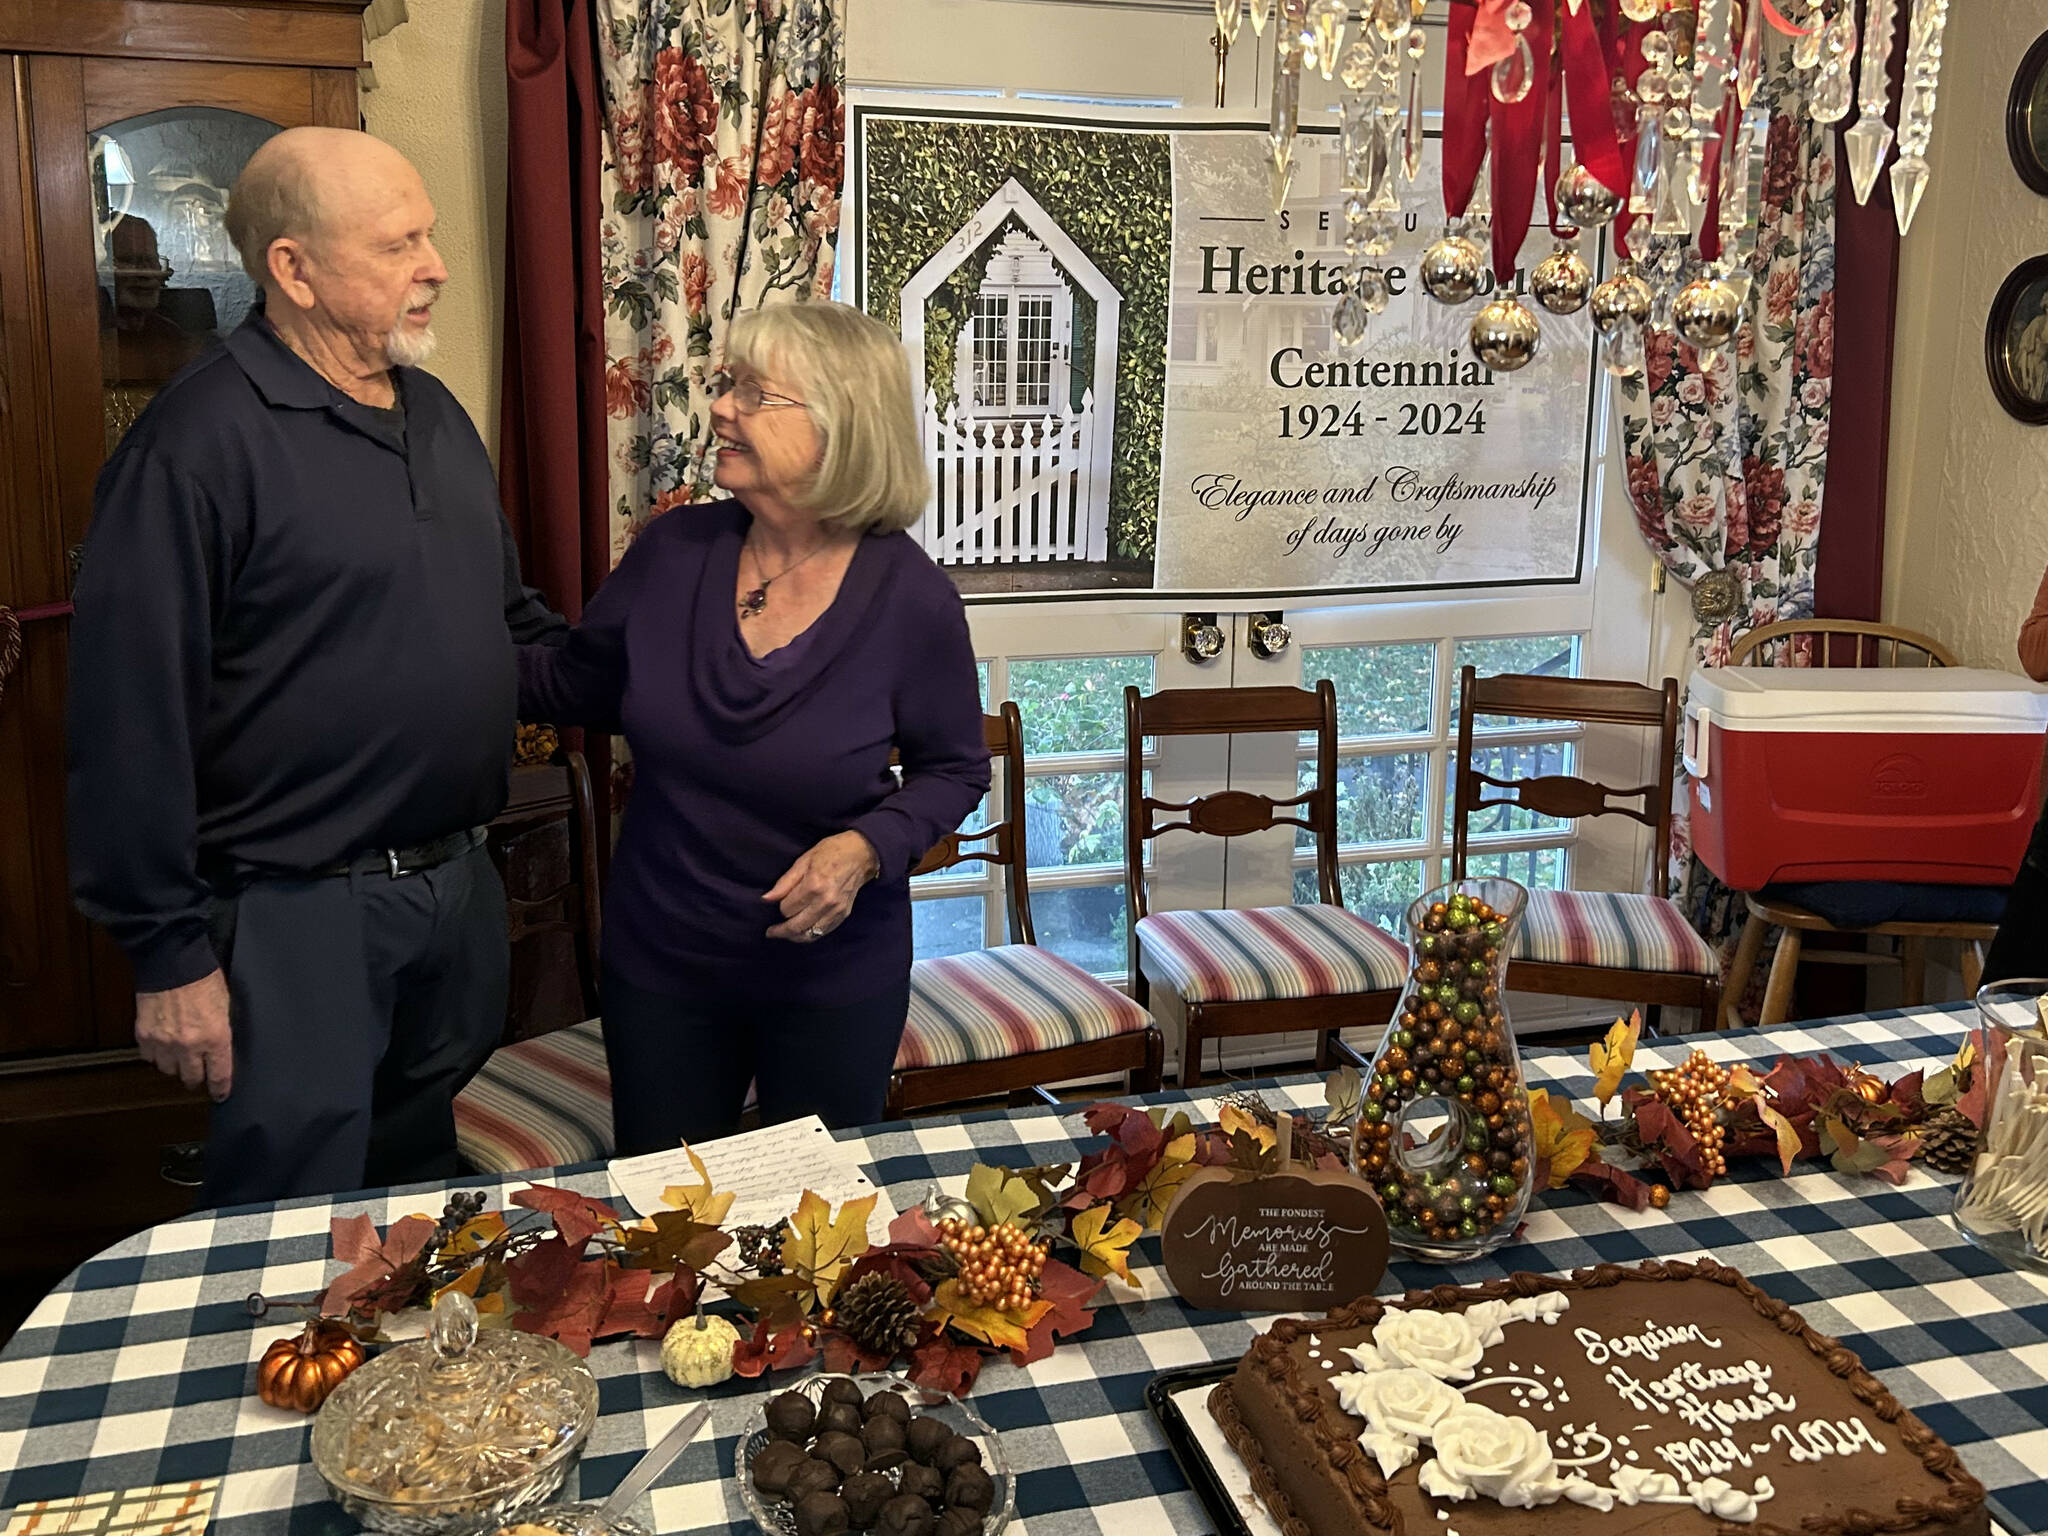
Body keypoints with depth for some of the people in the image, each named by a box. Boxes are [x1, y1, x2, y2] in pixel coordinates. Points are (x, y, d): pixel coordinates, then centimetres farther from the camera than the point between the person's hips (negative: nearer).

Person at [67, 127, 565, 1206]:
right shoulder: (199, 440, -17)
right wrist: (171, 954, -16)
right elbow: (133, 720, -18)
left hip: (459, 882, 7)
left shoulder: (436, 412, 9)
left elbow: (509, 616, 19)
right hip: (298, 911, -7)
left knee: (423, 1177, 25)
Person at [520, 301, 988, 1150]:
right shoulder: (672, 552, -10)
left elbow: (955, 769, -5)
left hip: (833, 976, -2)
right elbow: (574, 685, 6)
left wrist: (867, 848, -22)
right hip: (657, 961, 2)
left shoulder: (911, 598, -18)